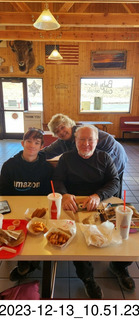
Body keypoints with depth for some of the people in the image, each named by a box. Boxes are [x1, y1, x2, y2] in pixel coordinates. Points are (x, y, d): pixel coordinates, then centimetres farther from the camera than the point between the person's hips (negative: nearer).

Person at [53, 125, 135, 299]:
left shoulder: (104, 158, 10)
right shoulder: (66, 158, 9)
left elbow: (115, 182, 0)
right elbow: (57, 180, 1)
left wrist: (99, 195, -21)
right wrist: (64, 194, -23)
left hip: (102, 203, 2)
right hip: (74, 205, -1)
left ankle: (119, 266, 14)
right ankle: (87, 277, 1)